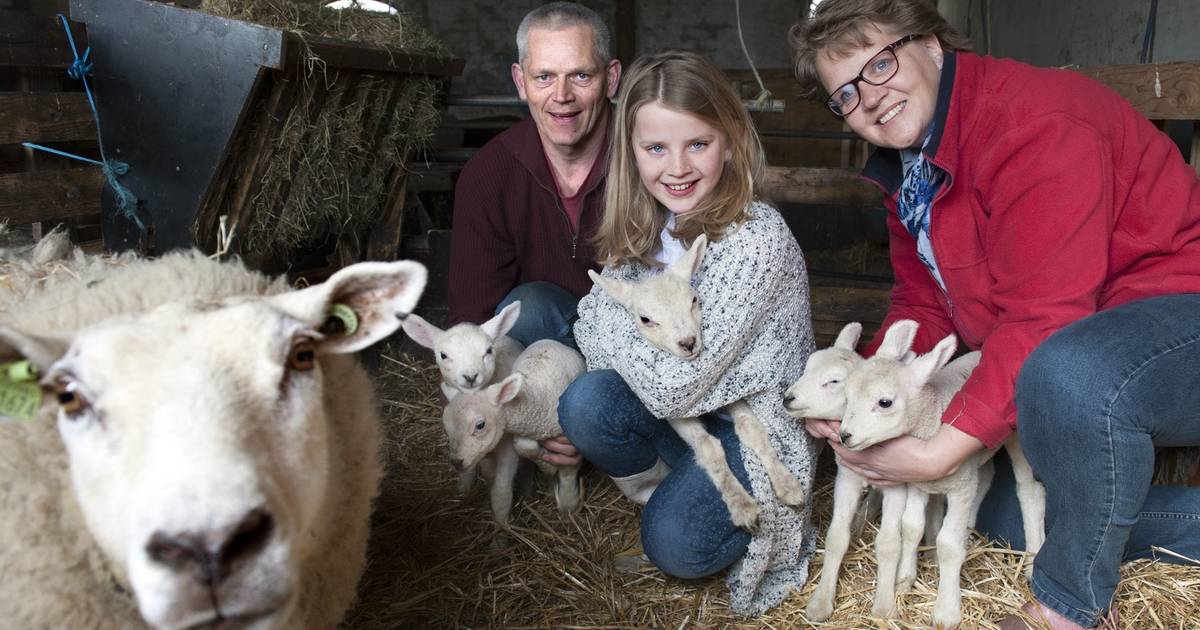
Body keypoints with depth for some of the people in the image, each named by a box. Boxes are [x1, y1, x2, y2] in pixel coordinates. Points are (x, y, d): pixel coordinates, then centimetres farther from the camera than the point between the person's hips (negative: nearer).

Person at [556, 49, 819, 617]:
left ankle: (761, 513, 5)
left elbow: (673, 387, -28)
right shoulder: (646, 229, -3)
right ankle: (662, 482, 5)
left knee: (674, 543, -27)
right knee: (585, 401, -23)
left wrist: (601, 311, -16)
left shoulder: (755, 238, -25)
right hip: (677, 416, 5)